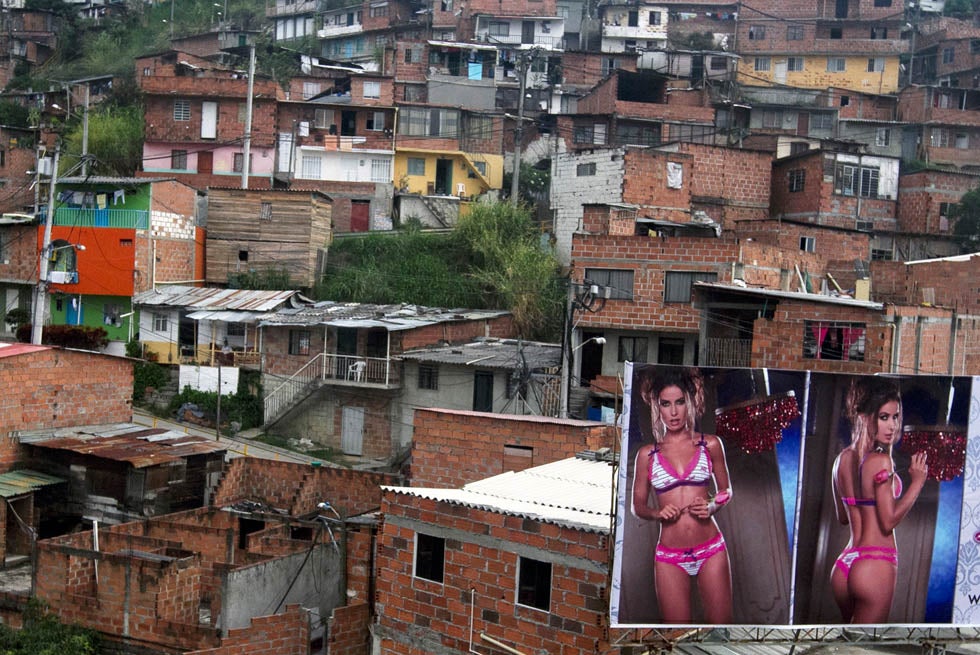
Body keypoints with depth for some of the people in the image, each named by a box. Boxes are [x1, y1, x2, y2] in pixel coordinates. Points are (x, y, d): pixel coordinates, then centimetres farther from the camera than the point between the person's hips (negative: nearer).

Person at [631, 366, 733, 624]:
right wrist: (658, 513, -11)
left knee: (720, 621, 1)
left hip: (712, 550, 0)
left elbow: (725, 490, 13)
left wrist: (712, 506, -8)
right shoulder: (647, 454, 3)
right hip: (669, 558, 0)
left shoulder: (710, 444, 2)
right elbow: (638, 506, 10)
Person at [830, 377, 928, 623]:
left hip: (844, 565, 8)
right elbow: (889, 521, -14)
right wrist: (917, 481, -8)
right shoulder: (880, 460, -15)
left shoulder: (843, 459, 9)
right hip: (875, 564, -8)